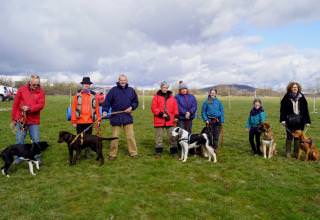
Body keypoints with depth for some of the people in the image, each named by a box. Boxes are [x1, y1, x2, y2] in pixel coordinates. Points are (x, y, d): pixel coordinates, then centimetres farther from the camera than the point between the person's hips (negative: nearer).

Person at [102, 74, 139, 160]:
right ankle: (113, 154, 19)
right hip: (116, 117, -1)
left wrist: (131, 107, -4)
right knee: (115, 136, 8)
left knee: (130, 136, 4)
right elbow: (107, 101, -4)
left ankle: (133, 152, 16)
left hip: (127, 116, 2)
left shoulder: (131, 90, 7)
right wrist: (105, 110, -17)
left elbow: (135, 102, 14)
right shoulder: (113, 90, -1)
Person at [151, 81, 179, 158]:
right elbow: (153, 108, -4)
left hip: (170, 120, 2)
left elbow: (175, 107, 10)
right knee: (159, 137, 6)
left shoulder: (171, 97, 10)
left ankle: (174, 152, 13)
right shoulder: (156, 97, 1)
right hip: (159, 120, -2)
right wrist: (161, 114, -14)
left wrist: (176, 116, 1)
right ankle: (158, 152, 17)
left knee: (172, 136, 3)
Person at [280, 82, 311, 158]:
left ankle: (296, 153, 18)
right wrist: (283, 119, -10)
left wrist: (307, 121, 1)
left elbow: (305, 110, 4)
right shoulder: (286, 97, -2)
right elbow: (282, 109, -3)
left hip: (299, 121, 2)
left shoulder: (301, 97, 4)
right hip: (290, 121, -2)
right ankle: (288, 152, 16)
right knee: (289, 137, 5)